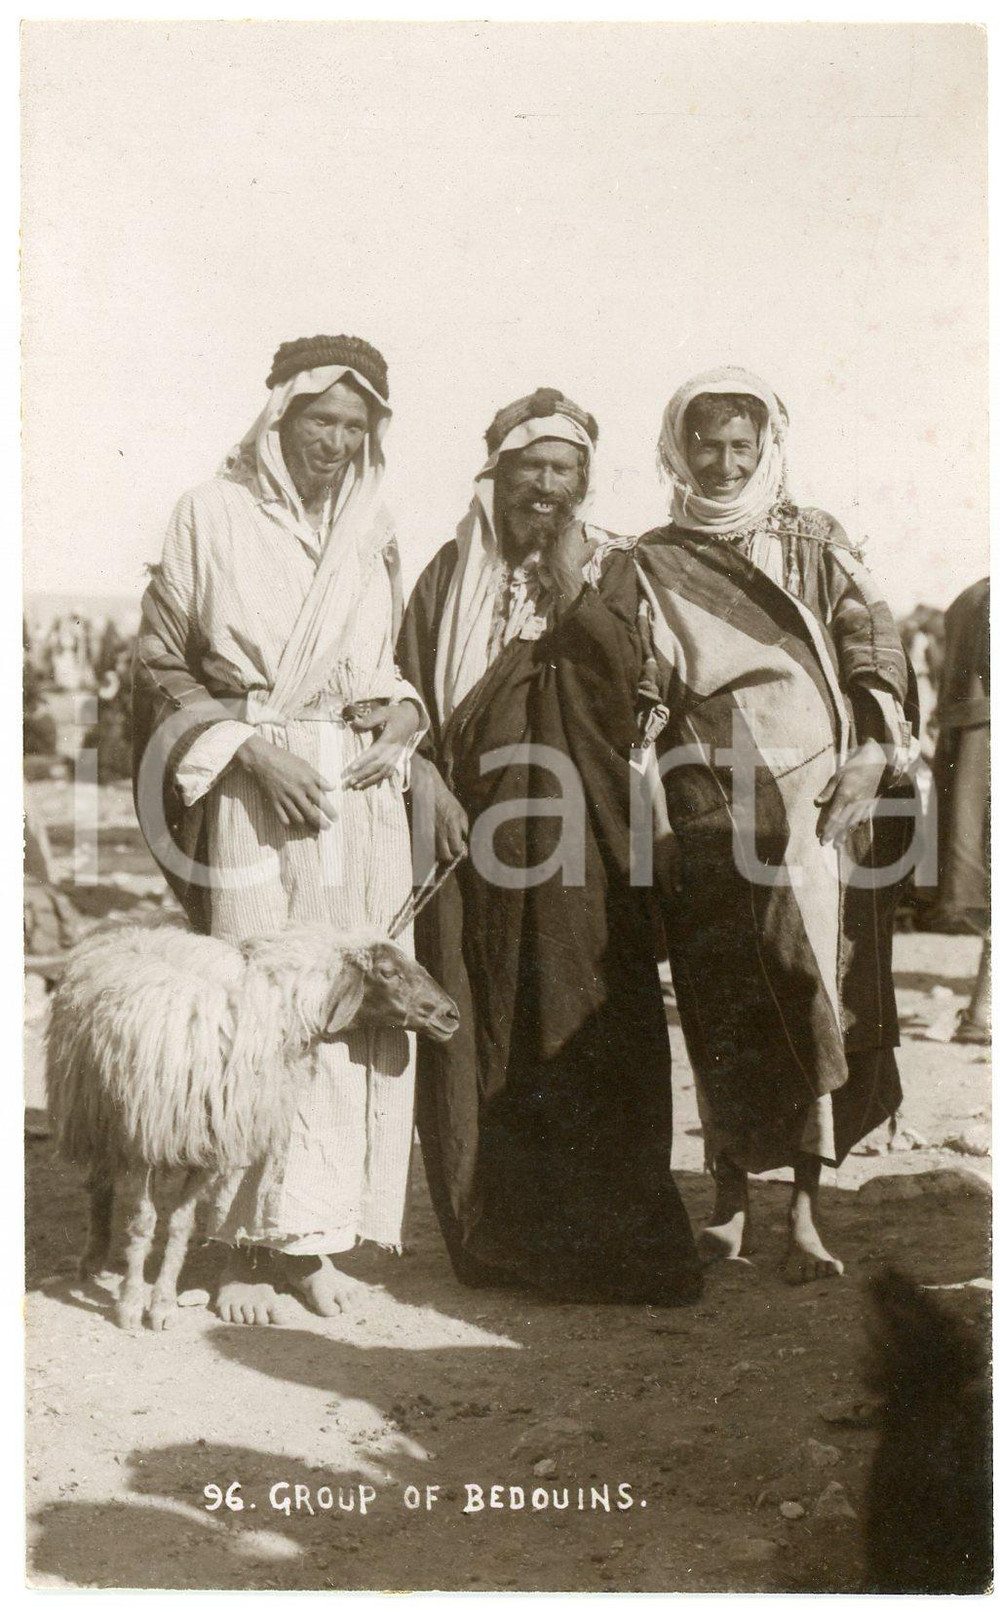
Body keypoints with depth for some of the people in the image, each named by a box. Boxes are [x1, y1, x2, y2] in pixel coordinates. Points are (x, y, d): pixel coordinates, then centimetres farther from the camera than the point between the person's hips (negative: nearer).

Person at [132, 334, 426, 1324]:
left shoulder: (373, 530, 14)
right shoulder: (212, 517, 1)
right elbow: (161, 666, -1)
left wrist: (401, 724, 3)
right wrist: (253, 749, -12)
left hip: (364, 793, 4)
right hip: (254, 795, -4)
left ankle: (317, 1240, 11)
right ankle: (246, 1248, 5)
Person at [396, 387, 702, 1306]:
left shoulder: (612, 566, 9)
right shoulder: (452, 574, 10)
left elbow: (629, 679, -6)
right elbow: (409, 693, 6)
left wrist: (571, 582, -10)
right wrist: (427, 781, -8)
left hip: (580, 836, -1)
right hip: (475, 823, 1)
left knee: (590, 1023, -3)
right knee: (481, 1024, 1)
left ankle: (601, 1242, 6)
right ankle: (496, 1236, 12)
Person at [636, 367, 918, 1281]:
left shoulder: (814, 544, 15)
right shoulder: (652, 564, 13)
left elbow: (875, 648, 7)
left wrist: (872, 755, -9)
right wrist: (651, 817, -5)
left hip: (814, 793, 0)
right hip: (707, 806, 0)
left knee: (811, 979, -11)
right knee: (721, 1005, -3)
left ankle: (805, 1210, -6)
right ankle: (730, 1197, 9)